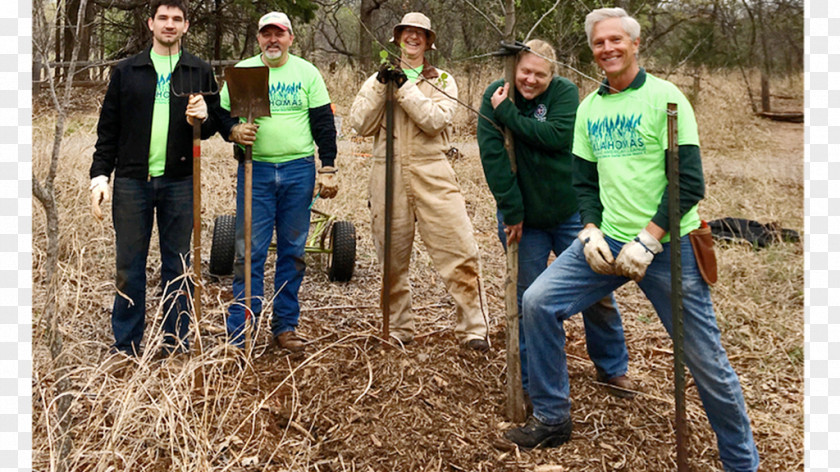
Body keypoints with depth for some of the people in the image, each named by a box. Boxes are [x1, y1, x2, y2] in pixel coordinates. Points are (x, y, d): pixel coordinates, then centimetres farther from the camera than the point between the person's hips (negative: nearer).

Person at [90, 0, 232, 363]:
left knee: (178, 265, 7)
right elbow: (108, 128, 6)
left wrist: (204, 118, -11)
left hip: (179, 181, 0)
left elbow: (216, 124, 12)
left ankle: (176, 341, 18)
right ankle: (125, 345, 16)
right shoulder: (126, 71, 7)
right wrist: (100, 174, -2)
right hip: (132, 181, 0)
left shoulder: (200, 72, 9)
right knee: (129, 265, 4)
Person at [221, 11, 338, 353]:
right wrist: (235, 131, -12)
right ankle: (239, 333, 2)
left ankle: (285, 327, 17)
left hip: (299, 170, 1)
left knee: (293, 251, 6)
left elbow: (323, 123, 7)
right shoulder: (241, 71, 8)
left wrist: (328, 169, 0)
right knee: (249, 251, -4)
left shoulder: (307, 72, 9)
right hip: (255, 171, -1)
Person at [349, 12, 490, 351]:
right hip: (388, 174, 2)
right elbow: (360, 124, 0)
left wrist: (404, 88, -12)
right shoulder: (377, 79, 14)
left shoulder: (442, 80, 10)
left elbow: (435, 120, -9)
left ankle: (473, 329, -1)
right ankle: (398, 329, 24)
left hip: (431, 174, -1)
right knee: (392, 257, 9)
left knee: (459, 252, -9)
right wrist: (381, 87, -9)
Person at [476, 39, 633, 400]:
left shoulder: (565, 92, -6)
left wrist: (507, 113, -22)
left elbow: (558, 136, -24)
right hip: (523, 217, 0)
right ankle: (532, 383, 20)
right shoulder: (495, 96, -6)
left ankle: (612, 369, 30)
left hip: (570, 211, 0)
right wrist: (511, 212, -15)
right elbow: (492, 156, -12)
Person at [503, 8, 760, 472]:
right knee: (538, 302, -8)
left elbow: (689, 183, -12)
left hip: (667, 244, -5)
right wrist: (591, 231, -3)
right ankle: (551, 417, 9)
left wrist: (648, 241, -18)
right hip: (608, 241, 5)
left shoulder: (664, 98, -7)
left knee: (705, 360, 1)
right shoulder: (589, 107, 10)